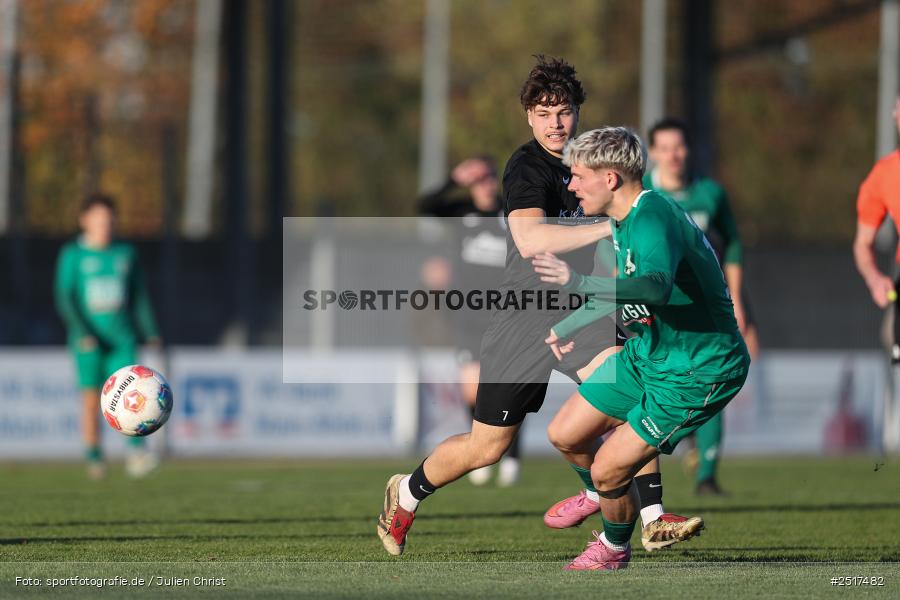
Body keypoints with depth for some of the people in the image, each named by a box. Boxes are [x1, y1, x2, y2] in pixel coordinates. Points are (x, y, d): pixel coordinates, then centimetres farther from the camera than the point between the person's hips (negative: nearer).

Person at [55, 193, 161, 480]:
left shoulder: (126, 253, 11)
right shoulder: (72, 255, 1)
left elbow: (139, 296, 17)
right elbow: (64, 297, -3)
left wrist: (150, 332, 12)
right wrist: (82, 332, -15)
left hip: (122, 337, 2)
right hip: (88, 340, -2)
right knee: (91, 398, -2)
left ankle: (136, 451, -20)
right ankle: (94, 458, 7)